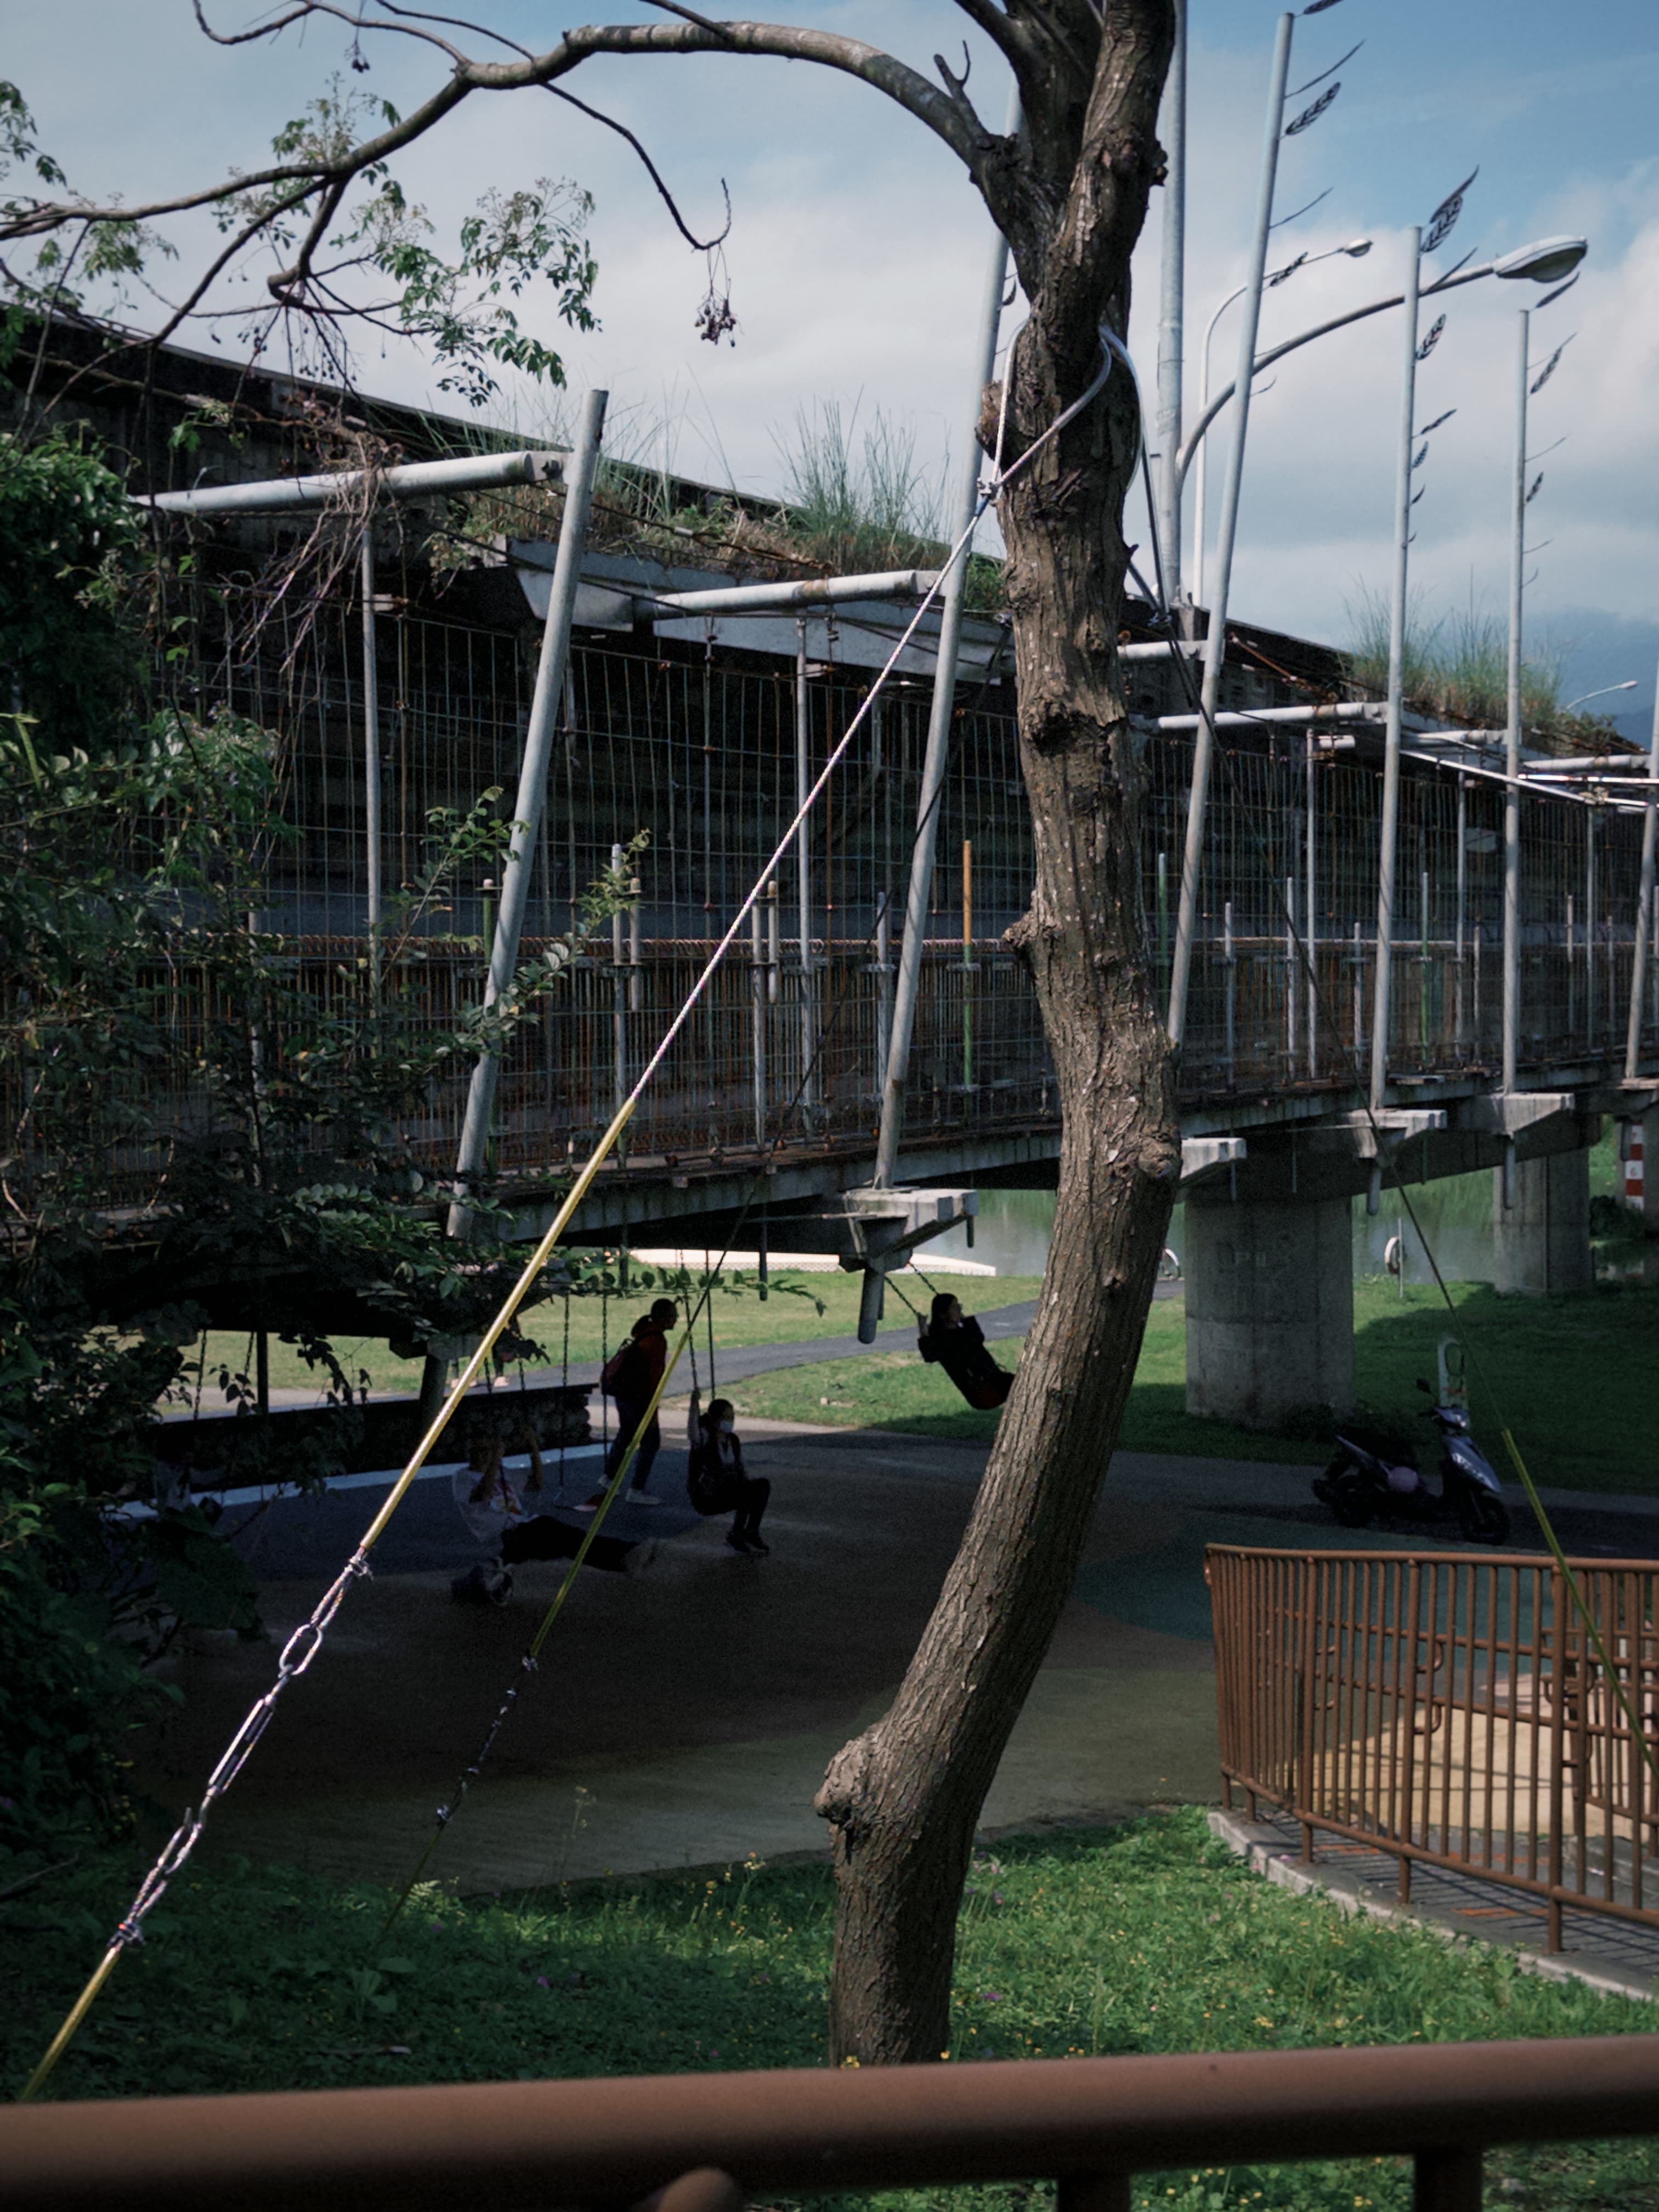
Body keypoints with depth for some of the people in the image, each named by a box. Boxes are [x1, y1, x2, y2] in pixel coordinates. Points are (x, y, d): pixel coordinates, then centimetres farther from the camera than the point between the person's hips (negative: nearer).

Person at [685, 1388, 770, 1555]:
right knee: (749, 1491, -26)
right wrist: (694, 1405, -47)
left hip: (726, 1494, 7)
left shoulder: (733, 1440, 7)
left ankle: (752, 1534, -8)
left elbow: (740, 1472, 14)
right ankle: (735, 1535, -7)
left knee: (763, 1484, -16)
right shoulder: (704, 1437, -14)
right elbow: (692, 1435, -40)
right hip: (705, 1497, -7)